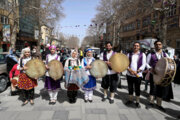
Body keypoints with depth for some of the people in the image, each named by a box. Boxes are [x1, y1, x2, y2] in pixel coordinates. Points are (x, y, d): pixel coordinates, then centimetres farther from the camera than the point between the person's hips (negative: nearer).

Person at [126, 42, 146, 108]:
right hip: (129, 74, 3)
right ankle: (130, 100, 29)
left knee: (137, 89, 5)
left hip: (138, 75, -2)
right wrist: (129, 69, -14)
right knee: (130, 88, 12)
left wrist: (137, 71, -16)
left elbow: (143, 64, -5)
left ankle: (137, 102, 21)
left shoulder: (142, 54, 2)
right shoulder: (129, 54, 8)